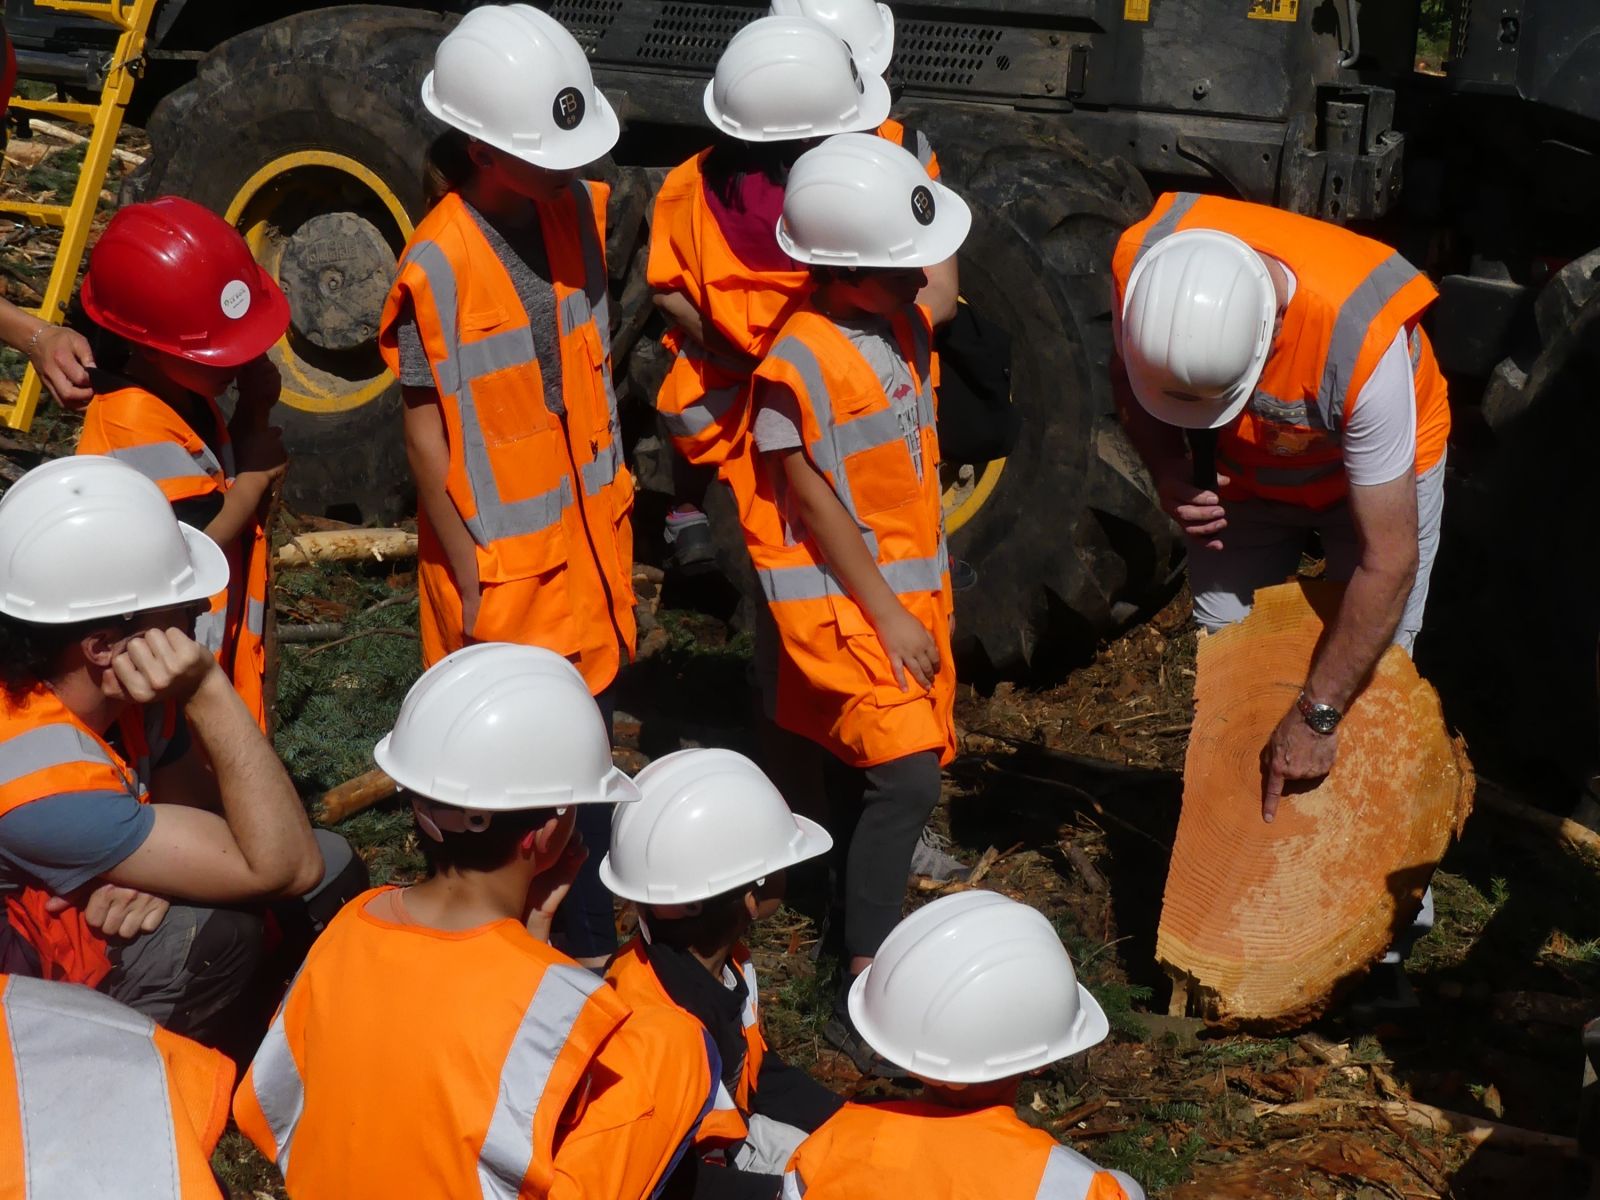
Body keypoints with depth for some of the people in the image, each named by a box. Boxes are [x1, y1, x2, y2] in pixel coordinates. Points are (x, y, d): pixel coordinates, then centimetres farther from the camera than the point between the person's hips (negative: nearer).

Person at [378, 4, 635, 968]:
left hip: (586, 541, 6)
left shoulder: (581, 209, -3)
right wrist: (470, 578, -13)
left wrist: (614, 507, 12)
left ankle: (590, 944, 33)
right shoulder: (438, 268, -21)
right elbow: (424, 436, -15)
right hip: (503, 563, -6)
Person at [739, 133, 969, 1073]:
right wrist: (886, 617, -15)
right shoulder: (802, 360, -22)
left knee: (871, 777, 15)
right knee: (904, 777, -16)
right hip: (841, 597, -8)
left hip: (910, 584, 8)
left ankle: (875, 943, 27)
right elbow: (813, 503, -18)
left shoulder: (906, 323, 3)